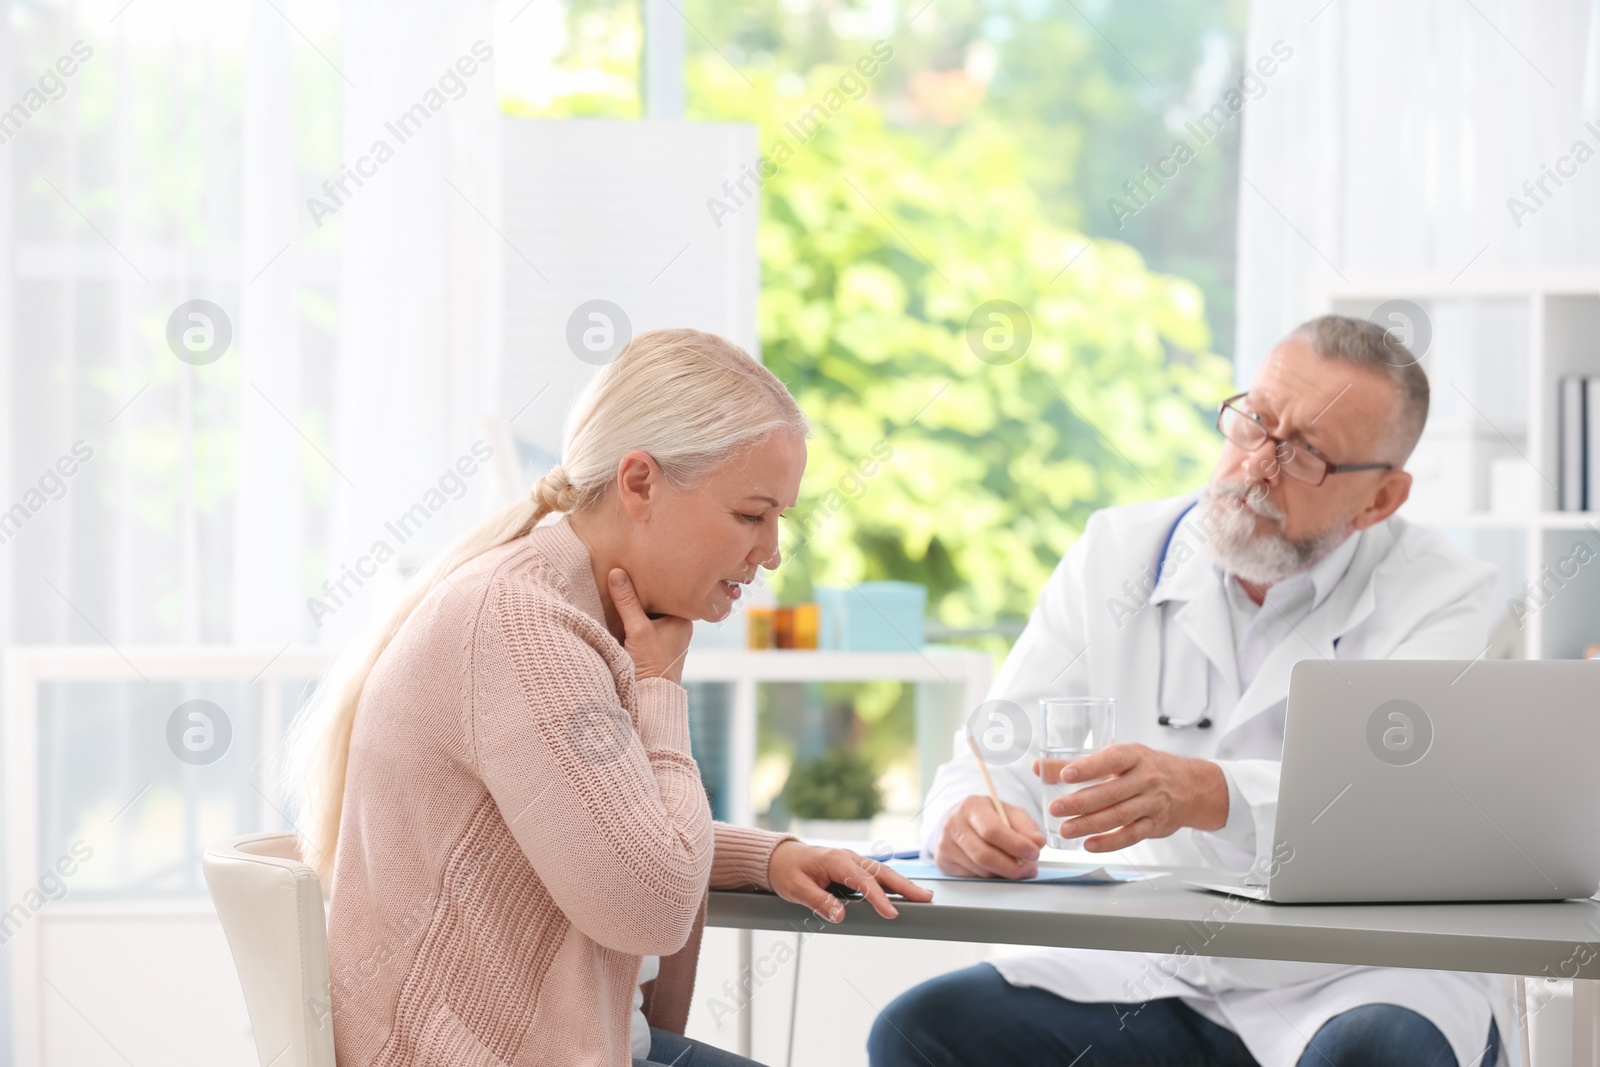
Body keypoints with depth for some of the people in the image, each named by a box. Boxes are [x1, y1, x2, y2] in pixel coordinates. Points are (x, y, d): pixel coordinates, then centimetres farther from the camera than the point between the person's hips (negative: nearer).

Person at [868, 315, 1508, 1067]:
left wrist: (1205, 794, -40)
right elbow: (1001, 753, 3)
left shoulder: (1436, 595, -4)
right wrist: (968, 814, -24)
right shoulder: (1114, 559, 8)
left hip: (1370, 981, -3)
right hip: (1148, 972, 4)